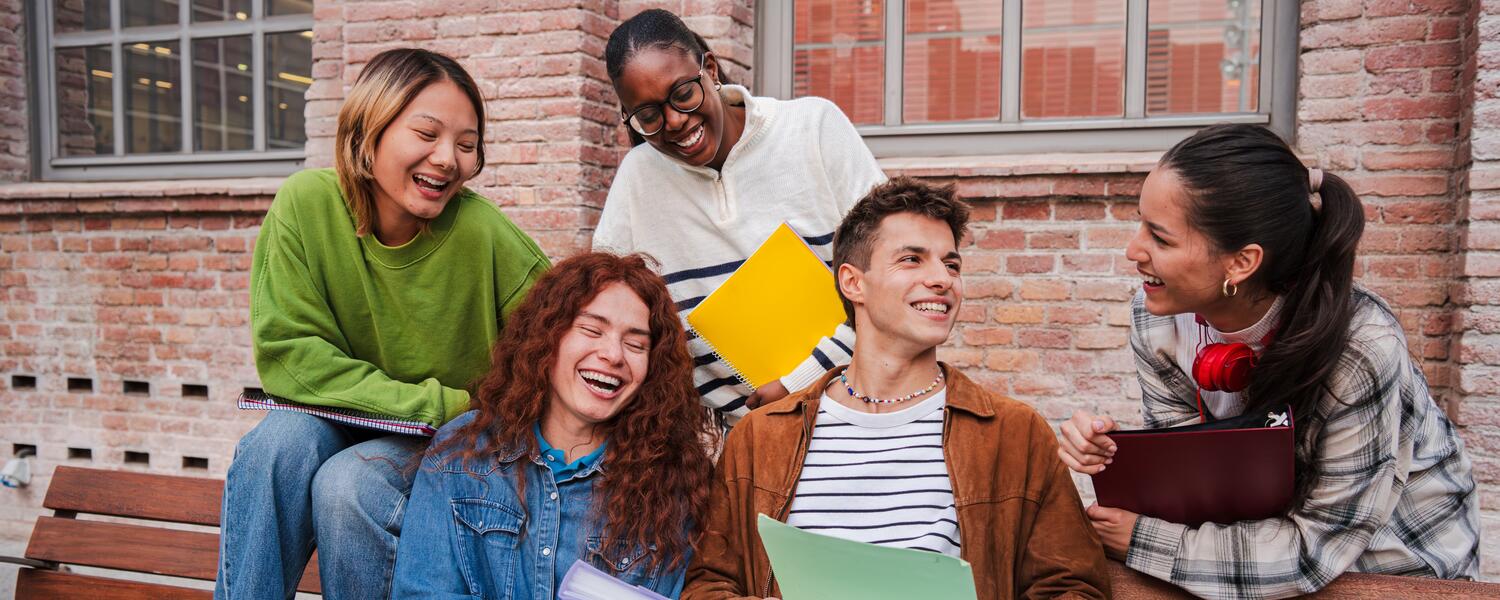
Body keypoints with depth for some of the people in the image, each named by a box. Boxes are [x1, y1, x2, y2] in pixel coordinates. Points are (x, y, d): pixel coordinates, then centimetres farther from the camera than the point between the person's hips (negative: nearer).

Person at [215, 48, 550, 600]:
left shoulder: (480, 229, -22)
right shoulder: (307, 203, -16)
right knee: (278, 443, -29)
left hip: (453, 442, -1)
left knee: (349, 485, -28)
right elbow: (288, 354, -17)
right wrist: (438, 404, -22)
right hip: (337, 419, 2)